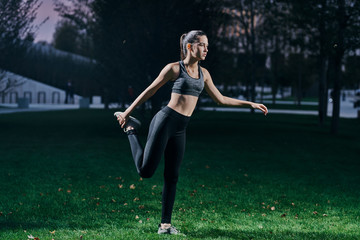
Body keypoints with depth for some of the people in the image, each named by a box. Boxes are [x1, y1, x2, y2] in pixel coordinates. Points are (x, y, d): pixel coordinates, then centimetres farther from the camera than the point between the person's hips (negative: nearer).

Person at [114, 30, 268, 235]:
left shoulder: (203, 73, 13)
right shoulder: (174, 68, -5)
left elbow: (221, 99, 18)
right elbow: (150, 91, 0)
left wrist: (250, 104, 14)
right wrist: (127, 112, 4)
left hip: (180, 129, 6)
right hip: (165, 121, -6)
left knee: (172, 176, 6)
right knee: (146, 171, -5)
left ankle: (166, 224, 12)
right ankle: (130, 128, 18)